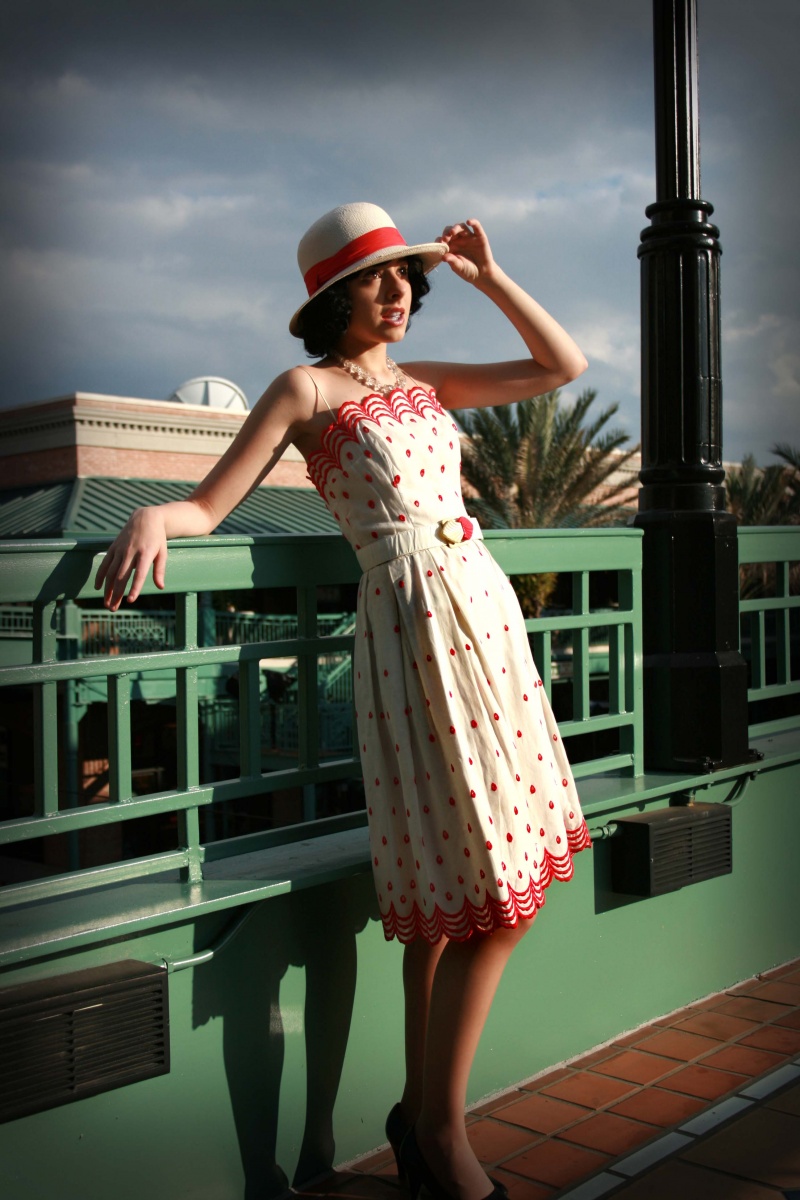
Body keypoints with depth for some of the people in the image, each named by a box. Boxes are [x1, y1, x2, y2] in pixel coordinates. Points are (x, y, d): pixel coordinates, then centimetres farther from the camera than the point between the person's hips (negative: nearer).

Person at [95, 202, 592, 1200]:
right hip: (411, 617, -6)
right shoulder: (304, 389, 3)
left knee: (446, 889, 8)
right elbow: (211, 505, -2)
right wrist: (151, 515, -24)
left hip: (483, 609, 7)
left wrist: (487, 276, 17)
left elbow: (564, 366, 21)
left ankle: (420, 1109, 21)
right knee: (491, 889, -8)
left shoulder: (425, 383, 20)